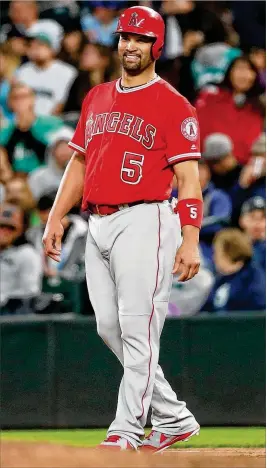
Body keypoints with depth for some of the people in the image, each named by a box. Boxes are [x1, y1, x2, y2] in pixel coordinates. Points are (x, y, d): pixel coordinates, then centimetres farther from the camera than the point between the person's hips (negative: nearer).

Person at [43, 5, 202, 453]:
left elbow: (188, 177, -8)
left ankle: (126, 431, -7)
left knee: (137, 330, -9)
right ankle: (173, 418, 18)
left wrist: (190, 241, -16)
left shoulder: (172, 105, -3)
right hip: (98, 226, 7)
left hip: (144, 221, -7)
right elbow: (79, 162, 22)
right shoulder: (96, 98, 17)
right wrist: (56, 217, 13)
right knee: (109, 329, 7)